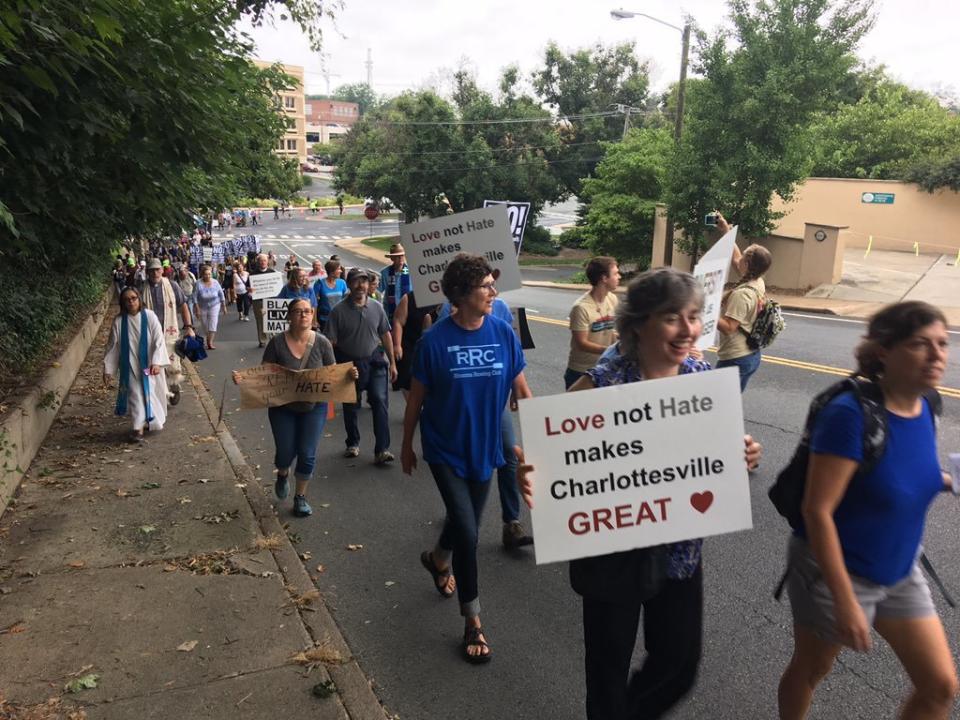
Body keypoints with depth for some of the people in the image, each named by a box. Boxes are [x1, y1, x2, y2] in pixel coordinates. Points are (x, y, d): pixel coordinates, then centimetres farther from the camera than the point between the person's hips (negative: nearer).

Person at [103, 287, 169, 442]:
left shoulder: (149, 316, -9)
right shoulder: (119, 321, -5)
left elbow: (159, 341, -10)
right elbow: (112, 346, 1)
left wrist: (156, 362, -20)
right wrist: (107, 369, -1)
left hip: (149, 365, 0)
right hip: (130, 366, 0)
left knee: (150, 392, 9)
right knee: (135, 395, -1)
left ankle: (151, 421, 30)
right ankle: (138, 428, 3)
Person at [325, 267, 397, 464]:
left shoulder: (376, 307, 0)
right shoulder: (339, 311, -9)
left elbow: (385, 335, 7)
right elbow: (331, 342, -8)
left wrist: (392, 363, 7)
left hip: (374, 360, 1)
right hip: (349, 363, -1)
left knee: (380, 400, -12)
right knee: (350, 406, 13)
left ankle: (382, 449, -11)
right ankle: (353, 444, 34)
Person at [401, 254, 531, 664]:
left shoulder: (503, 333, -8)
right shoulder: (435, 340, -16)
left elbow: (521, 390, 0)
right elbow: (416, 398, -5)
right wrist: (407, 446, 3)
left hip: (483, 447, 4)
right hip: (446, 450, -3)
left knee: (466, 524, 20)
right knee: (467, 531, -7)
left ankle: (437, 561, 55)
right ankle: (473, 623, 12)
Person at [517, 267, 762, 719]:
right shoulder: (602, 386, -22)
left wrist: (742, 457, -14)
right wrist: (529, 473, -39)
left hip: (680, 549, 5)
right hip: (614, 551, -4)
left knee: (680, 664, 19)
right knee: (609, 667, 16)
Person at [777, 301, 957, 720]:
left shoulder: (923, 408, -4)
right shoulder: (851, 414, -27)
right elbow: (817, 511, -26)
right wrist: (845, 602, -24)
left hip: (900, 574, 7)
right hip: (835, 571, -7)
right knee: (810, 671, 17)